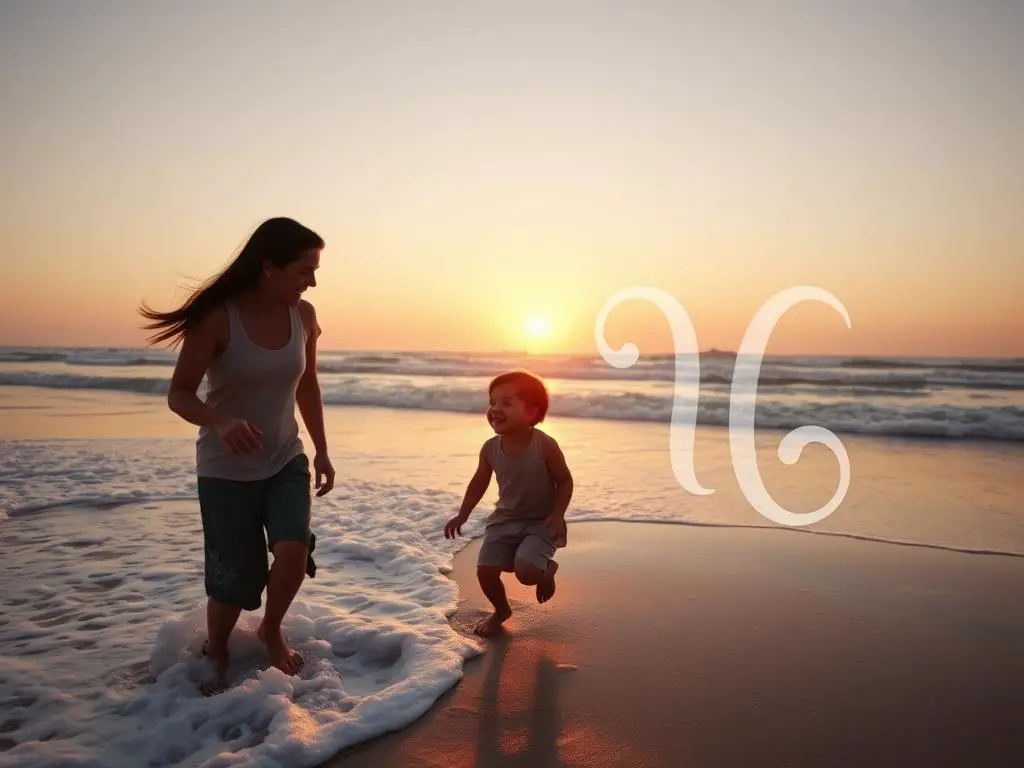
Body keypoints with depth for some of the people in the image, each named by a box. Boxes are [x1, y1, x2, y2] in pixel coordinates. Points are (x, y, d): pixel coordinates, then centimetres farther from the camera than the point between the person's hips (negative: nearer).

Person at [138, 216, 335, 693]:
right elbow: (179, 394, -15)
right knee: (233, 582, 4)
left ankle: (271, 631, 14)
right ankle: (216, 657, 36)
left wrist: (321, 452, 9)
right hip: (226, 470, -3)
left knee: (293, 551, -18)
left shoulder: (303, 316, -5)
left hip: (286, 461, 4)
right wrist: (220, 421, -35)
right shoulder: (218, 317, -19)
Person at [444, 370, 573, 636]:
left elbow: (565, 481, -11)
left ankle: (548, 570, 16)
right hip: (504, 519, 5)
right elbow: (480, 482, 7)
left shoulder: (545, 446, -22)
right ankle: (501, 610, 30)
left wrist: (557, 515, -22)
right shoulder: (490, 448, -10)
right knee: (485, 571, -3)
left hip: (540, 522, -4)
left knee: (526, 572, -23)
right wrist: (462, 515, 6)